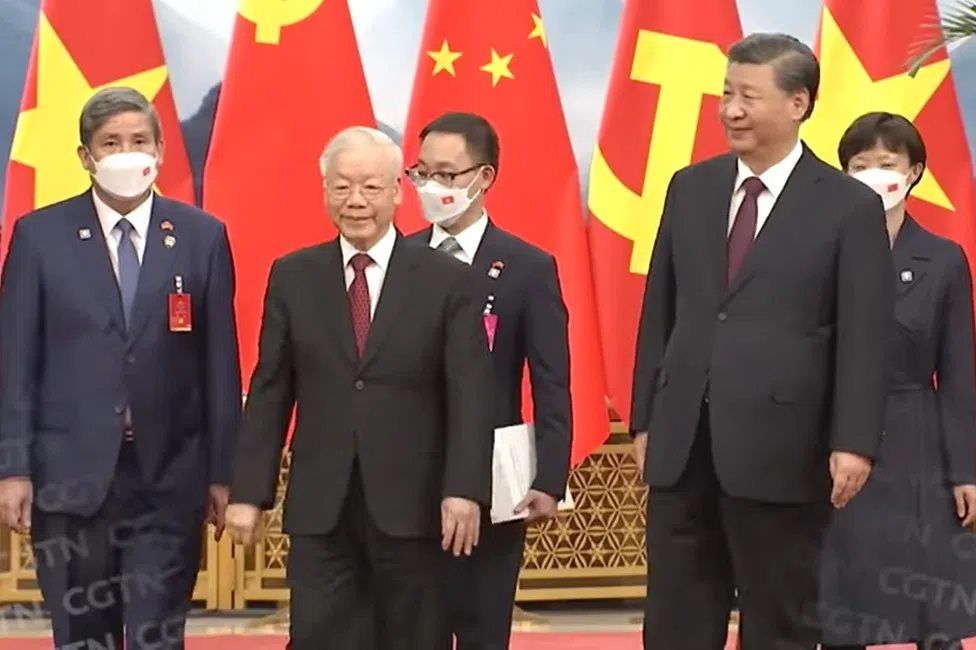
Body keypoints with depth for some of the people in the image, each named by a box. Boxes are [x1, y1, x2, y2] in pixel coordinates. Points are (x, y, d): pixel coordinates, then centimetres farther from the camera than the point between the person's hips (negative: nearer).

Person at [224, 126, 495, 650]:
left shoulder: (447, 281, 1)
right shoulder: (293, 277, 7)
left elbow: (469, 395, -4)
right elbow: (270, 391, 7)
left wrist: (464, 489, -15)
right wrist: (249, 491, 1)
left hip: (412, 505, -1)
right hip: (319, 508, 1)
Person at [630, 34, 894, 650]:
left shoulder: (850, 206, -4)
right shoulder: (690, 188, 10)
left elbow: (863, 338, -7)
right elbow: (659, 313, 12)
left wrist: (853, 442, -14)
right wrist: (644, 418, 10)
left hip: (779, 448, -4)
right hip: (681, 442, 5)